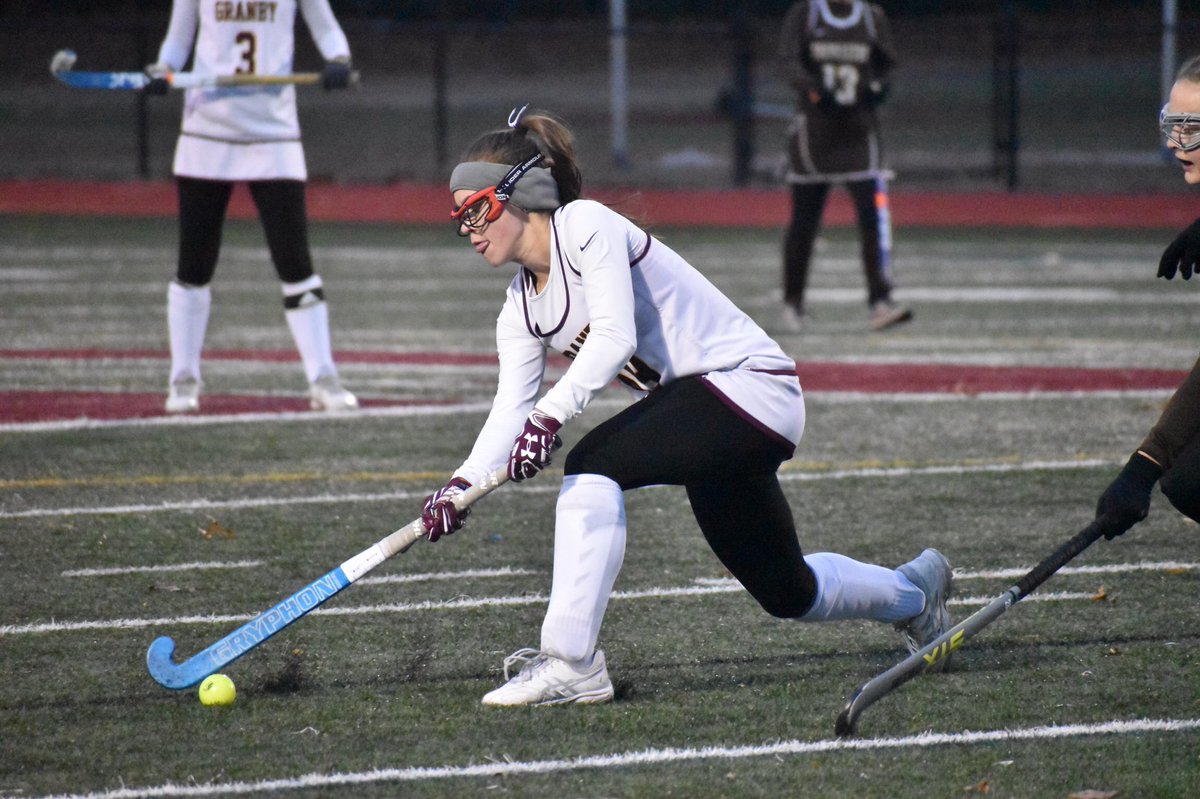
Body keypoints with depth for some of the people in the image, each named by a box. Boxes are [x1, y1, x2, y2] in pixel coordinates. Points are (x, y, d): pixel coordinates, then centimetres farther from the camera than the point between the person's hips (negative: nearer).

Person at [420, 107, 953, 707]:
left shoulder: (584, 224, -14)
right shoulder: (521, 311, 9)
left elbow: (614, 337, -26)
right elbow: (510, 410, -1)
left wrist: (549, 416, -38)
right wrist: (461, 484, -19)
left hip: (750, 382, -9)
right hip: (702, 419, 9)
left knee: (593, 464, -28)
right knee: (787, 594, 17)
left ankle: (570, 661, -28)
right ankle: (912, 593, 45)